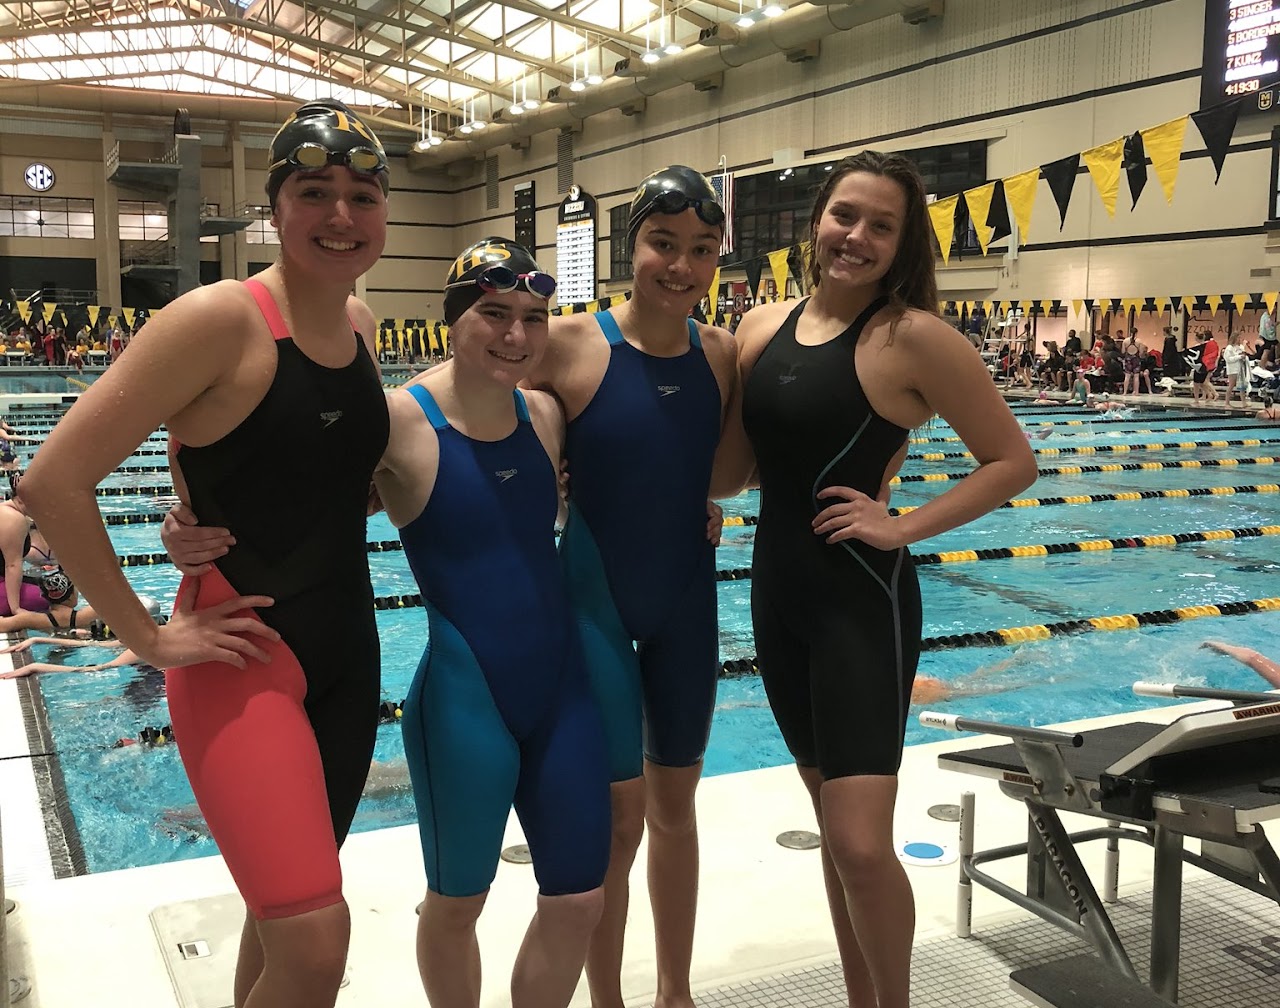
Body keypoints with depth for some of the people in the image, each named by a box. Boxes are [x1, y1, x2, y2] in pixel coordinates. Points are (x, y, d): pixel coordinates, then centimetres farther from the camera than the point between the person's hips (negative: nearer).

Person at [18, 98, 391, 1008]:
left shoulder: (358, 320, 5)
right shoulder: (219, 320, -17)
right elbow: (55, 481, -19)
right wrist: (148, 637, -15)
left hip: (348, 652, 7)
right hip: (242, 658, -7)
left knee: (285, 909, 20)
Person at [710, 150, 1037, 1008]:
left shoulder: (913, 335, -12)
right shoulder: (764, 327, 5)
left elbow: (1013, 461, -9)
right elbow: (730, 475, 10)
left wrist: (903, 527, -14)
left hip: (863, 601, -6)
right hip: (777, 593, 6)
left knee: (862, 844, -6)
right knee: (835, 825, 18)